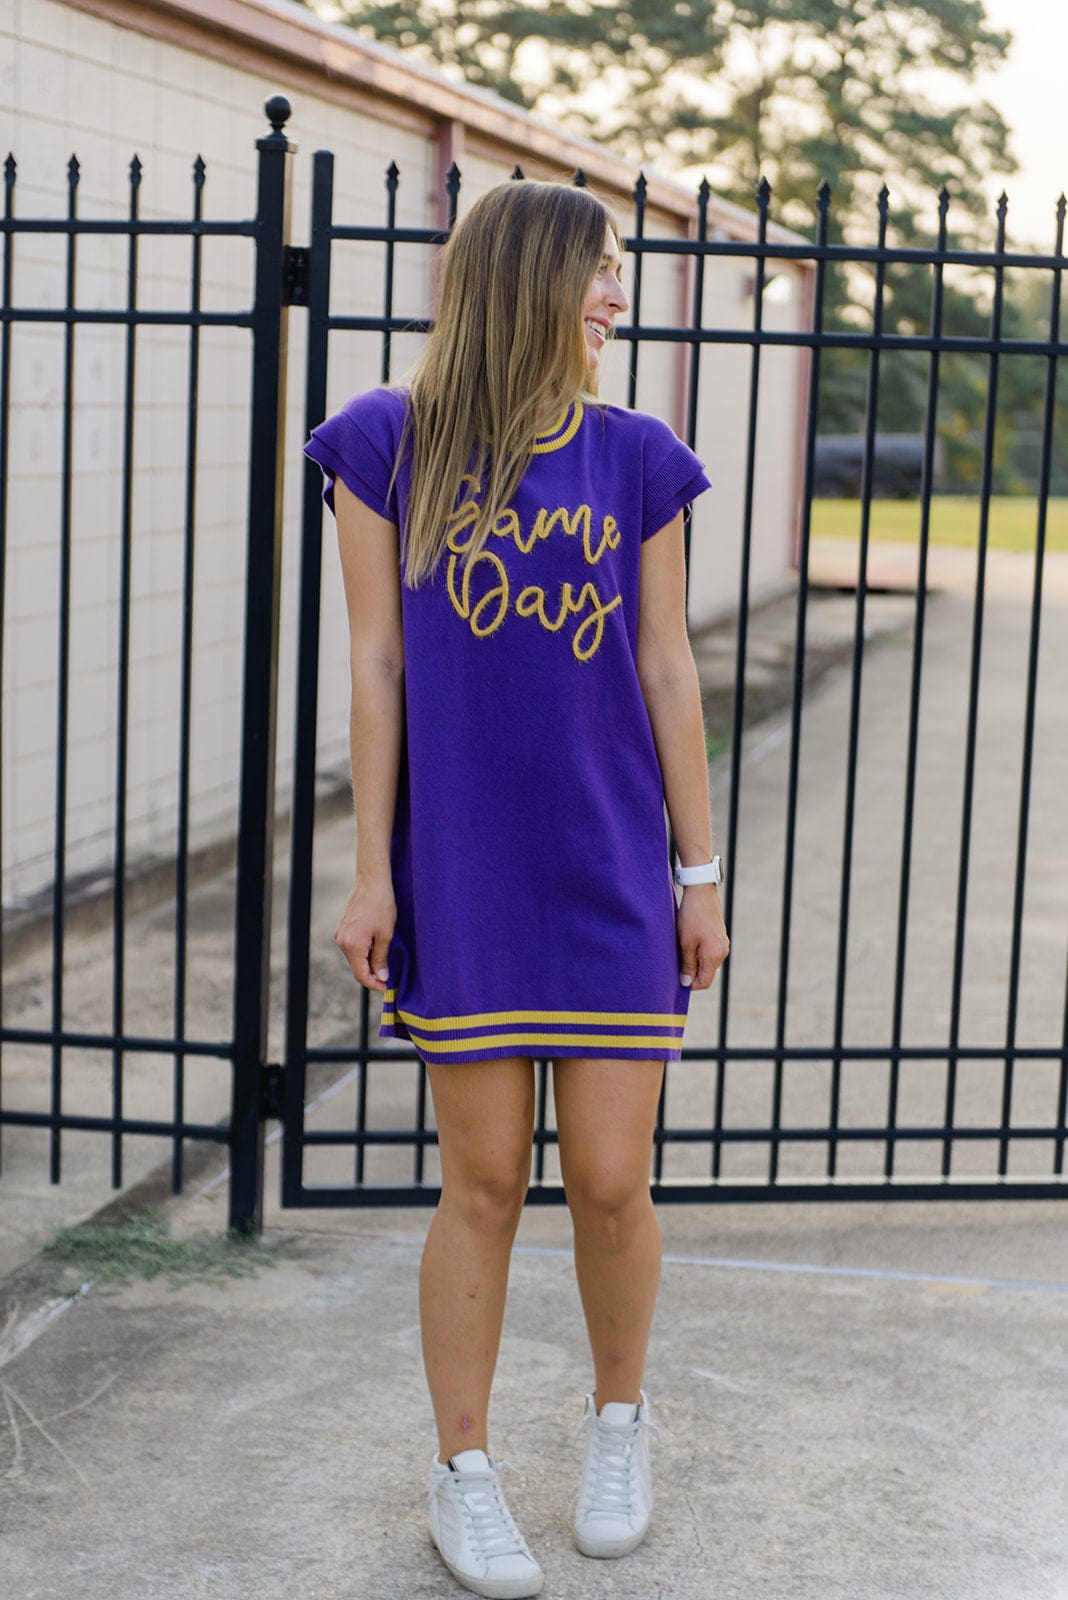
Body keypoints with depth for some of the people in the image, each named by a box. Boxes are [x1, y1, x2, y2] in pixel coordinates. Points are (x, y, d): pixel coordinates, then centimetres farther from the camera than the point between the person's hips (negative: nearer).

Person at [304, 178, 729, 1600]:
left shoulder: (635, 458, 5)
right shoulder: (391, 446, -1)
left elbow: (666, 672, 6)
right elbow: (377, 665, 0)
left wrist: (701, 872, 6)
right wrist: (372, 870, -2)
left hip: (613, 875, 2)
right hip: (463, 878, -1)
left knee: (610, 1180, 3)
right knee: (484, 1183, 4)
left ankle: (621, 1415, 30)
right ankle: (465, 1472, 22)